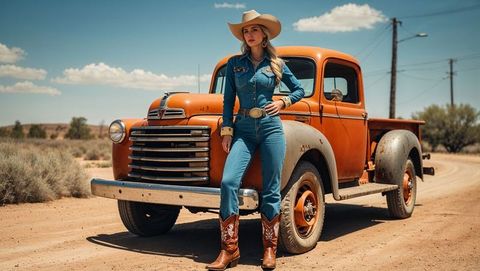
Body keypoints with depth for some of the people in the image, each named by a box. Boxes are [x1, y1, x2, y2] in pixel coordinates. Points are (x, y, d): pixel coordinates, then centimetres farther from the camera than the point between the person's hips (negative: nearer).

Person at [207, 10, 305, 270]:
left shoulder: (277, 64, 9)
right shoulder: (234, 63, 10)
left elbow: (299, 90, 19)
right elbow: (228, 100, 7)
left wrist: (282, 102, 2)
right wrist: (227, 131, 0)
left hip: (271, 128, 0)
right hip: (243, 129, 1)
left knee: (270, 190, 0)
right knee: (228, 182, -16)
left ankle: (270, 250, 12)